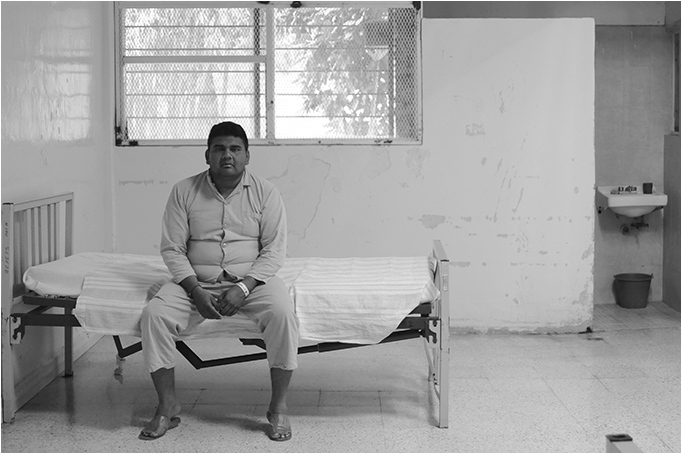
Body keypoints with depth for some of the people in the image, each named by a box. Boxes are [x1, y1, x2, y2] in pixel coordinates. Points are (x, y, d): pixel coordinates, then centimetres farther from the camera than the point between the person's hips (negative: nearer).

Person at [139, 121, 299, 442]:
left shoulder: (265, 193, 0)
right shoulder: (184, 192, 2)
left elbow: (274, 250, -3)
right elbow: (172, 249, 0)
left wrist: (244, 287, -18)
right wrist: (195, 290, -15)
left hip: (252, 279, -1)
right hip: (196, 281, 1)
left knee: (282, 313, -31)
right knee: (153, 315, -25)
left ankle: (278, 407, -15)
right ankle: (167, 406, -9)